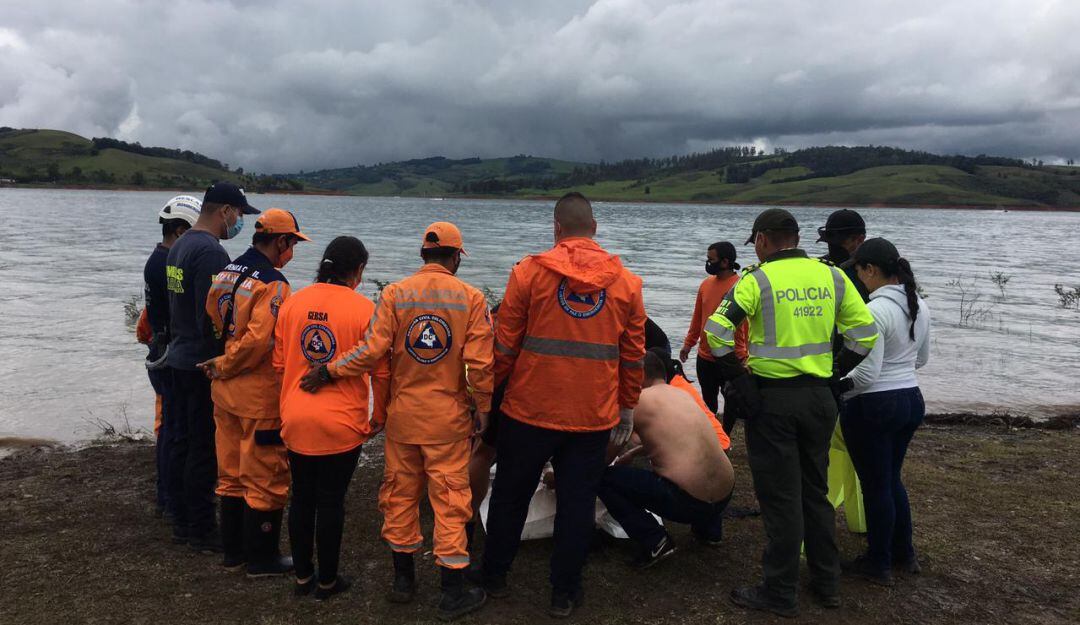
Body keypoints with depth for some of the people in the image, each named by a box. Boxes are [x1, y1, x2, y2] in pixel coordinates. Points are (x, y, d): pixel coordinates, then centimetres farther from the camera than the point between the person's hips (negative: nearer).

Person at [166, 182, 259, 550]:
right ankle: (202, 531, 8)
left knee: (182, 442, 15)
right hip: (204, 364, -10)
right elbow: (212, 317, -23)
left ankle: (182, 523, 25)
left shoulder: (179, 247, 13)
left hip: (179, 358, 10)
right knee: (204, 450, -1)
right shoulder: (211, 252, -19)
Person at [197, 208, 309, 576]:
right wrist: (223, 366, -11)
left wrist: (222, 369, 10)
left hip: (225, 392, 8)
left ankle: (234, 551, 30)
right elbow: (259, 340, -24)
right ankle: (261, 559, 16)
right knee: (265, 479, 5)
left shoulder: (227, 273, 8)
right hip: (260, 397, -8)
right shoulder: (272, 283, -18)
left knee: (232, 474, 18)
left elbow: (213, 319, 12)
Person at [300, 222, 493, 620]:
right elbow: (480, 362, -9)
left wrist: (328, 371, -3)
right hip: (448, 416, -2)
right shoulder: (471, 298, -6)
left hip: (402, 413, 2)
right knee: (450, 499, 5)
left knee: (400, 495, 15)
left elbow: (372, 349, -13)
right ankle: (453, 594, 12)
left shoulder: (395, 293, -4)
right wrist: (483, 408, 3)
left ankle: (403, 580, 28)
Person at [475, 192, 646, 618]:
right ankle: (564, 592, 21)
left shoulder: (529, 271, -6)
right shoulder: (626, 282, 1)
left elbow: (505, 343, -4)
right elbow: (633, 356, 4)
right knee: (577, 503, 12)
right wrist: (627, 409, 15)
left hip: (530, 410, -1)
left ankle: (494, 575, 32)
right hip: (594, 418, 1)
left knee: (510, 494, 17)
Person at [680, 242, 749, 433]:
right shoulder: (706, 284, 5)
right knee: (708, 401, 15)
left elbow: (749, 324, -13)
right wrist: (688, 343, 14)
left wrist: (749, 355, -16)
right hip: (705, 357, 6)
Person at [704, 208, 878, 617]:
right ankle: (826, 582, 29)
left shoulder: (757, 280, -10)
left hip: (771, 399, -5)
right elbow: (865, 334, 5)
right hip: (819, 398, 5)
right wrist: (835, 373, 11)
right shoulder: (832, 276, 4)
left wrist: (737, 378, -8)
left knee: (780, 497, 4)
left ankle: (780, 593, 14)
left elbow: (717, 331, -18)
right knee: (814, 490, 19)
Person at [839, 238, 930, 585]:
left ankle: (878, 563, 24)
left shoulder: (874, 311, -22)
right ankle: (904, 553, 36)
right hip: (911, 400, 8)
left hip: (874, 407, -8)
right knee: (892, 478, 24)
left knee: (876, 485, 8)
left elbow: (866, 374, -23)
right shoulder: (920, 306, 4)